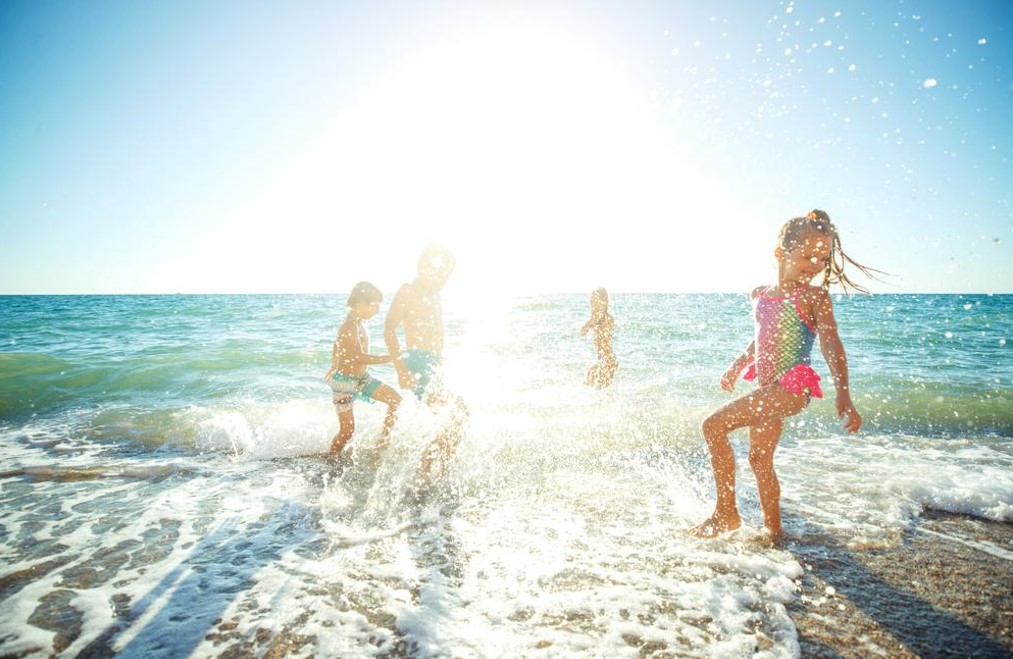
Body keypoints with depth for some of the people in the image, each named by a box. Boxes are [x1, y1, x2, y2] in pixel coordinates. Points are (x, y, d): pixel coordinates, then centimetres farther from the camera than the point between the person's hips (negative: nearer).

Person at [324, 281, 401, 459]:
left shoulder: (358, 324, 7)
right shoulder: (350, 327, -23)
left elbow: (337, 346, 22)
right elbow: (359, 357, -33)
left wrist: (334, 368, 34)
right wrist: (390, 358, -35)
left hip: (362, 378, 9)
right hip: (345, 382, -9)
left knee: (396, 400, 2)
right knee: (347, 430, -3)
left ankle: (384, 439, 11)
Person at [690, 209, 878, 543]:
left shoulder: (815, 296, -7)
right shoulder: (761, 294, 11)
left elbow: (831, 345, -14)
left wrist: (843, 396, -23)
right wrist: (737, 366, 29)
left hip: (792, 386, -8)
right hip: (767, 388, 8)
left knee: (714, 425, -18)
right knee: (760, 460, 16)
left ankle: (726, 512, -7)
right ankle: (774, 529, 33)